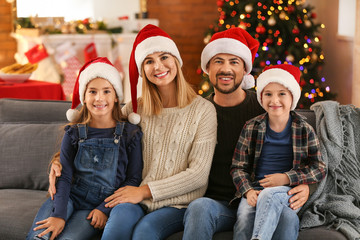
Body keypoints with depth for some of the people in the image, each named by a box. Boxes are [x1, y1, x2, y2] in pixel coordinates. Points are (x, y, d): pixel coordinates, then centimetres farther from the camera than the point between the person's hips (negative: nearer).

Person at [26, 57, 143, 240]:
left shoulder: (130, 134, 2)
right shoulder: (74, 133, 6)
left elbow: (133, 179, 2)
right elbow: (64, 177, -2)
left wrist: (105, 209, -10)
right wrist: (59, 215, -18)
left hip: (101, 204, -1)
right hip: (70, 197, 1)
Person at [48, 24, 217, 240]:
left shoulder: (203, 109, 0)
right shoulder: (136, 109, 11)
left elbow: (199, 174, -5)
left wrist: (144, 190, -12)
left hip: (178, 204, -2)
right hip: (138, 200, 2)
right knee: (120, 216, -33)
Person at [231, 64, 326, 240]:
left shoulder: (304, 130, 7)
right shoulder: (251, 128, 10)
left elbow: (319, 169, 6)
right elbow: (238, 167, 10)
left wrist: (286, 178, -8)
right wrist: (248, 191, -10)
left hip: (290, 191, -1)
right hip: (256, 190, 1)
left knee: (269, 195, -37)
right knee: (244, 216, -32)